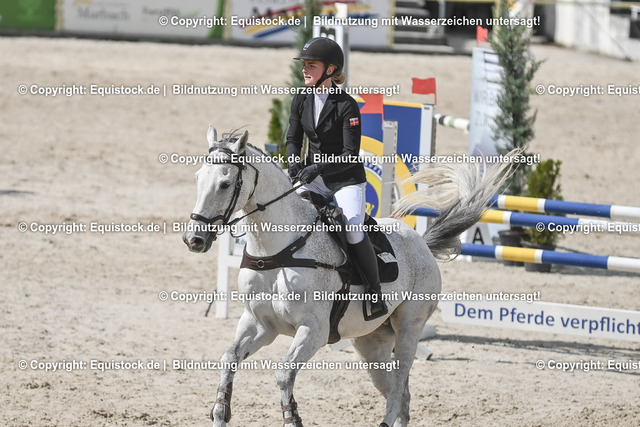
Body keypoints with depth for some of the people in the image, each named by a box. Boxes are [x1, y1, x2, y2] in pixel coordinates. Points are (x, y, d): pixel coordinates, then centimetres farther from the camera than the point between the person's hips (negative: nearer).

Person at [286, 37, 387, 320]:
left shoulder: (346, 106, -17)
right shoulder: (301, 101, 1)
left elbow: (350, 155, -20)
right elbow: (293, 138, 5)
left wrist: (318, 167, -32)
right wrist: (295, 161, -17)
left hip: (346, 179, -6)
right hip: (314, 179, 6)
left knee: (353, 231, -26)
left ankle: (375, 292, -10)